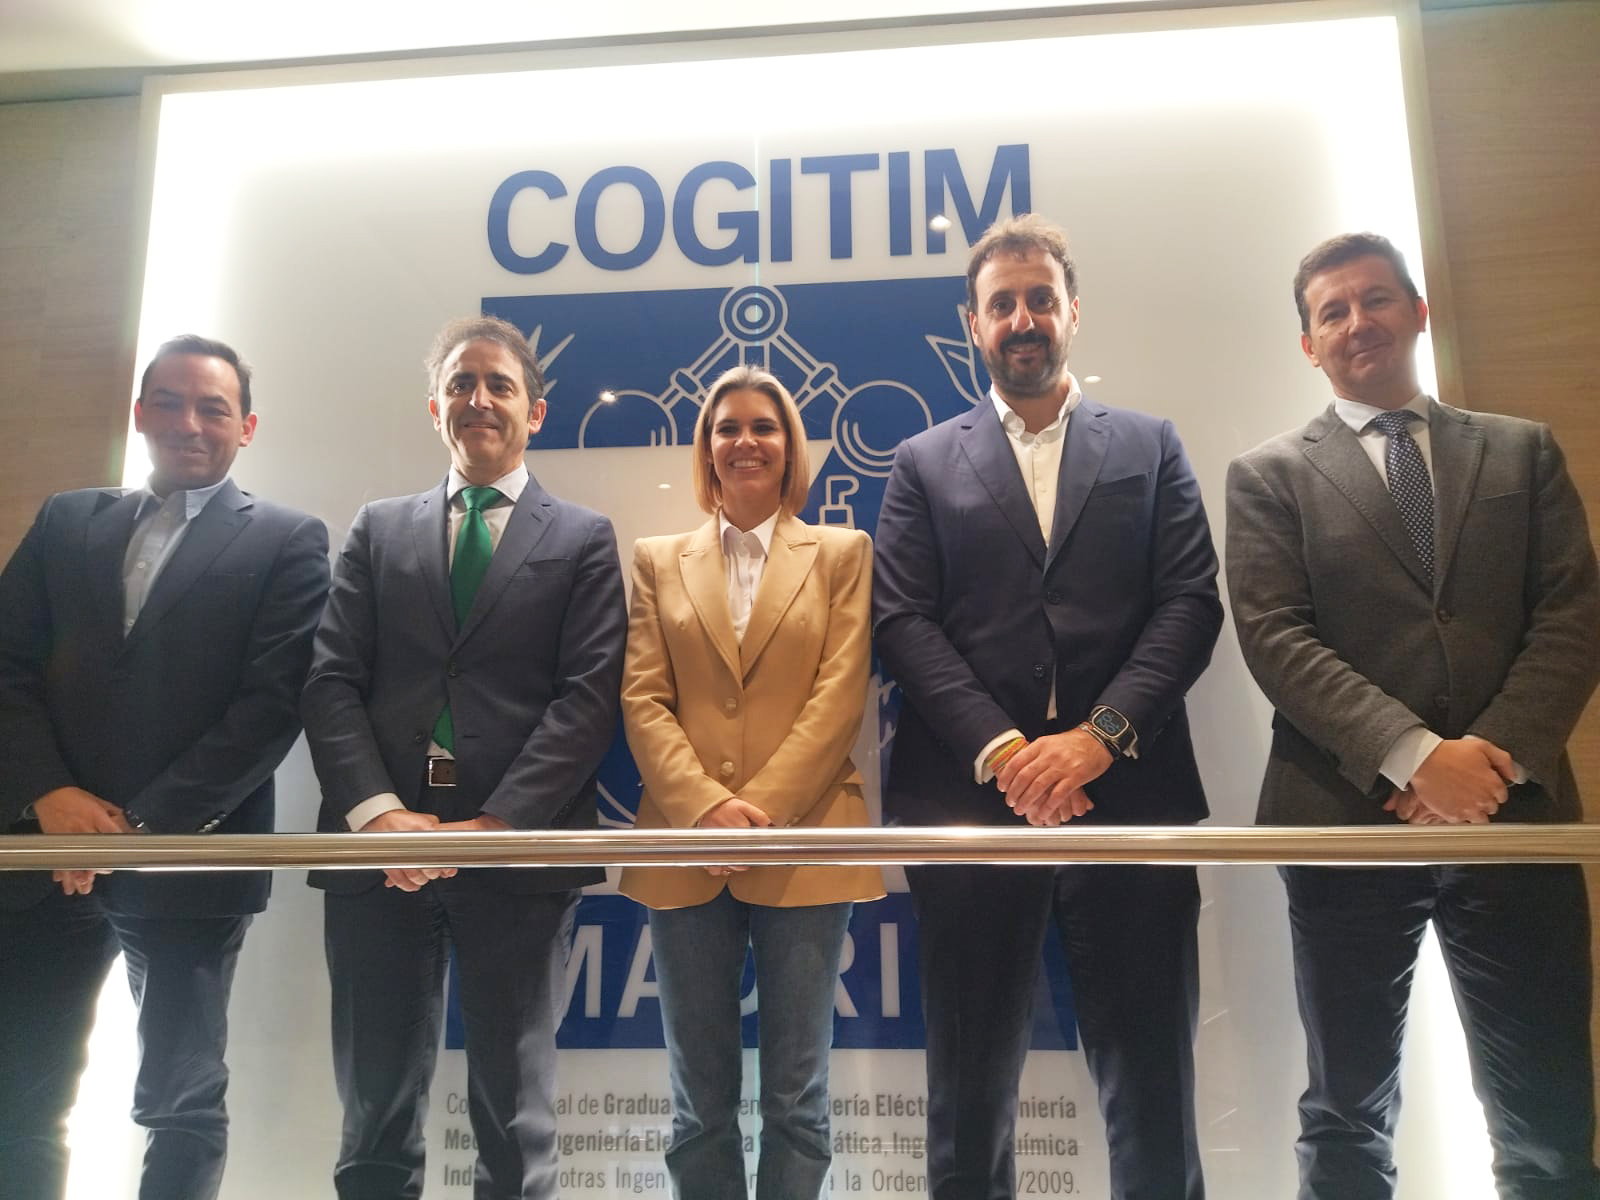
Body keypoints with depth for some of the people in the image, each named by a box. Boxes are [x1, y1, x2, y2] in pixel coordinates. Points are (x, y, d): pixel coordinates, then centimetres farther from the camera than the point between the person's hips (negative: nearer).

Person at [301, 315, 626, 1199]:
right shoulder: (378, 531, 16)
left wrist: (497, 824, -14)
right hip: (380, 850, 3)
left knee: (513, 1119, 8)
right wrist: (377, 811, -11)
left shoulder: (583, 540, 8)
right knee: (375, 1112, 11)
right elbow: (331, 681, 5)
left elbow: (587, 695, -3)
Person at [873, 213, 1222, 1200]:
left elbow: (1190, 603, 3)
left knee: (1152, 1088, 7)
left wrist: (1100, 735, -12)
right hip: (971, 800, 0)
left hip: (1128, 792, 0)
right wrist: (1000, 750, -12)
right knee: (971, 1090, 9)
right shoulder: (924, 464, 13)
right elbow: (905, 621, 1)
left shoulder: (1151, 447, 14)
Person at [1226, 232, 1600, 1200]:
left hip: (1516, 814, 2)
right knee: (1349, 1120, 10)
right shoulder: (1270, 476, 6)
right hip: (1347, 820, -1)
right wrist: (1413, 756, -18)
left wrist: (1498, 754, -12)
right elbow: (1276, 638, -6)